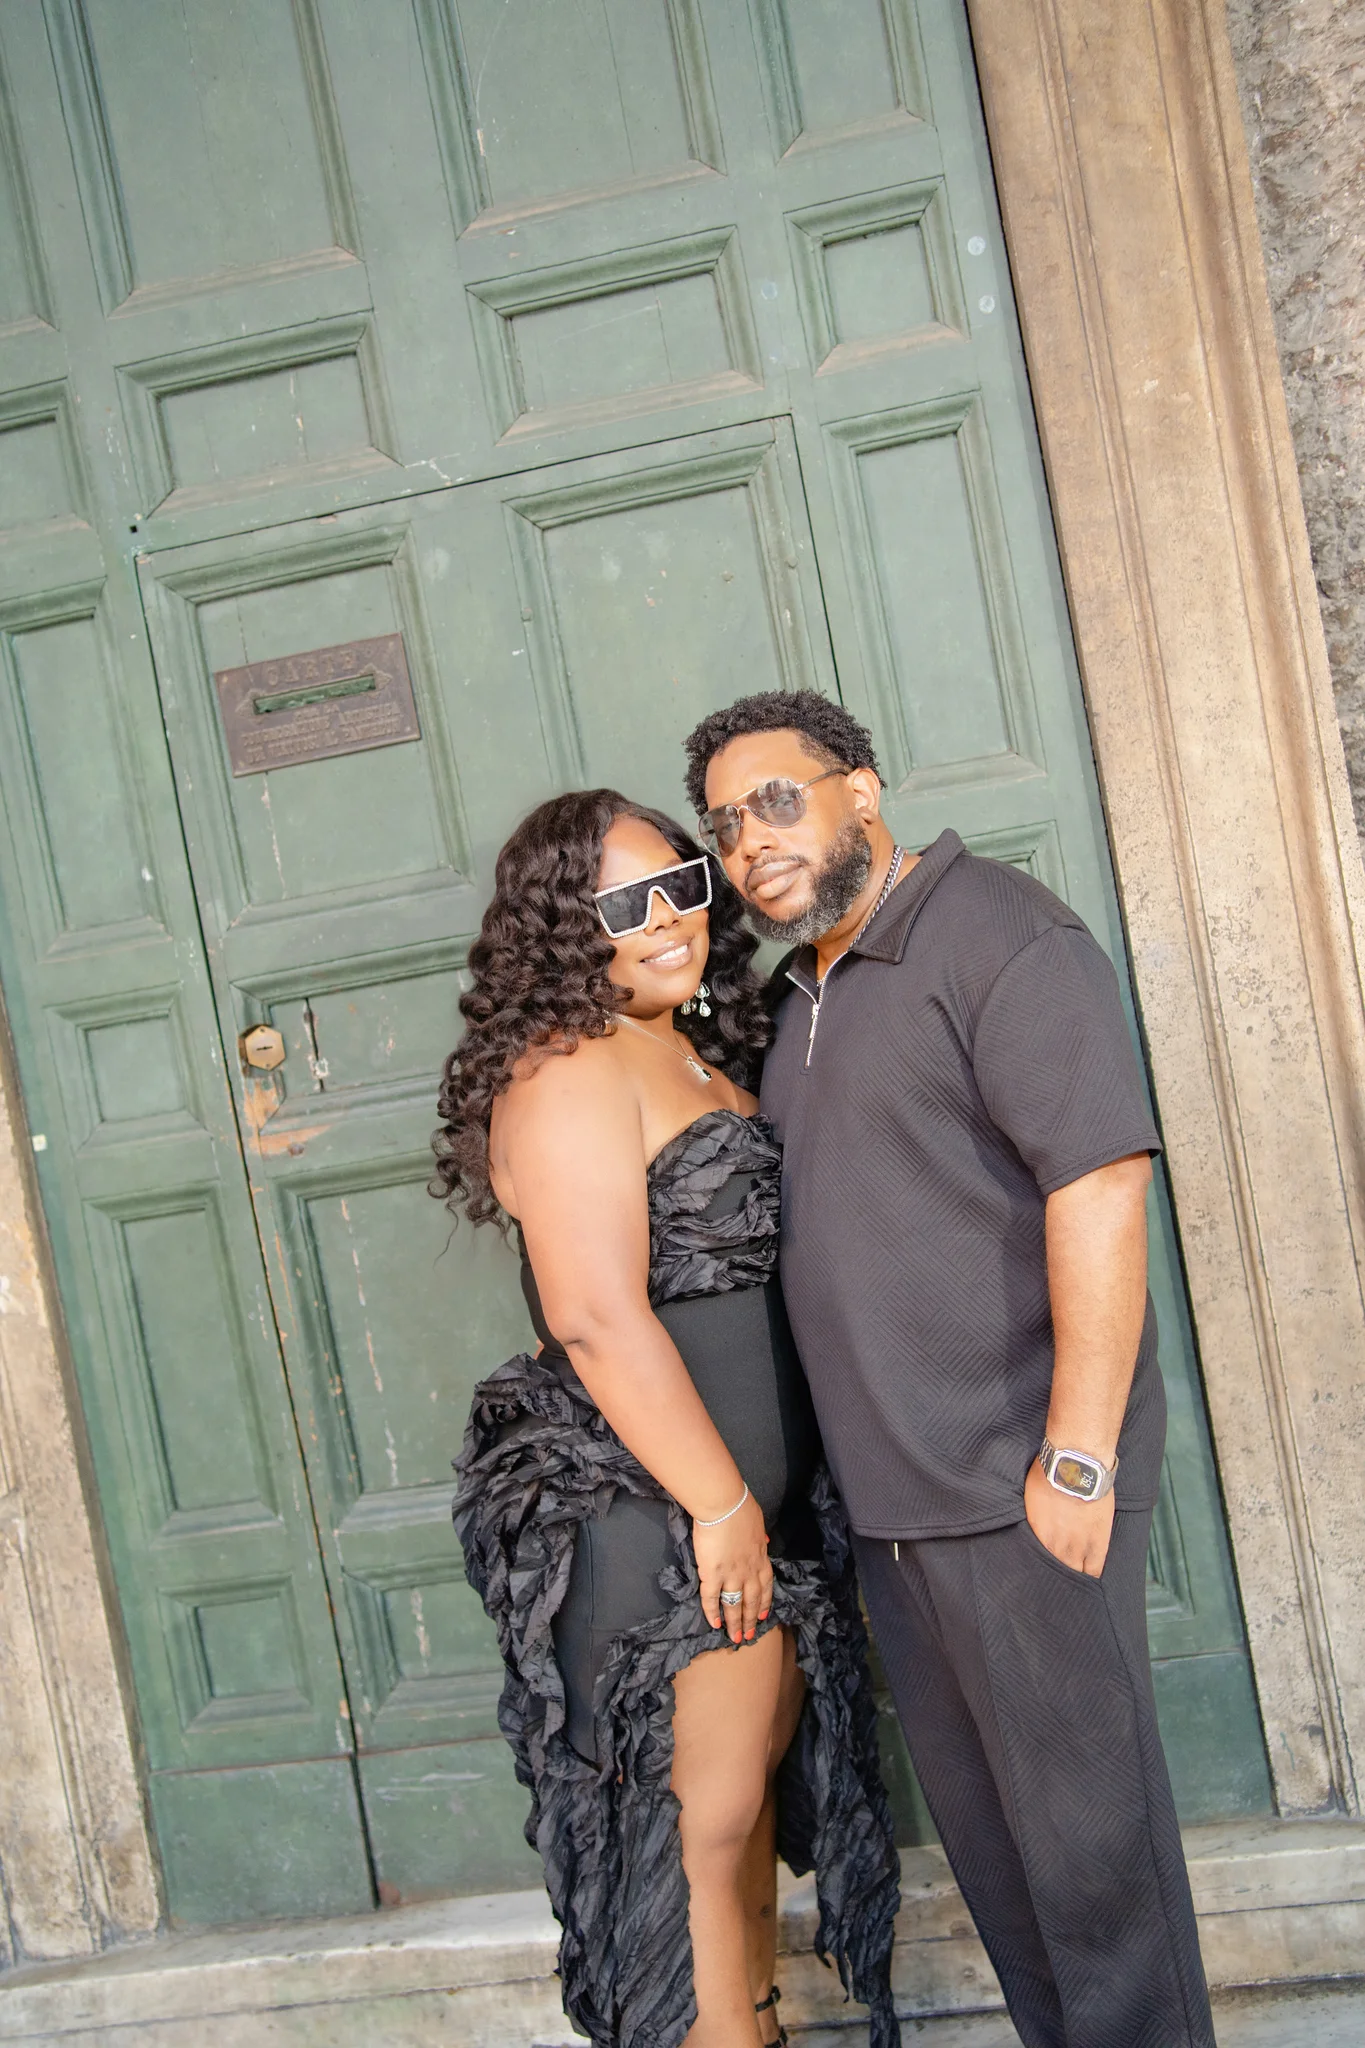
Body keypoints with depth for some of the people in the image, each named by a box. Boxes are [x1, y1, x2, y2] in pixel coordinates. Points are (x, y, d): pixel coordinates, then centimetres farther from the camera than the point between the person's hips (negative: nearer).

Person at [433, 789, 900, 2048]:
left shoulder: (696, 1053, 13)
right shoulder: (570, 1074, -17)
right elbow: (597, 1318, -25)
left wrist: (761, 1502, 17)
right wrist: (720, 1504, -21)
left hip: (751, 1506, 10)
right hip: (652, 1519, -10)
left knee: (761, 1768, 20)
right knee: (699, 1815, 1)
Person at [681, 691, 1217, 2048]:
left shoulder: (997, 938, -12)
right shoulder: (802, 993, 15)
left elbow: (1100, 1185, -20)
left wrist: (1078, 1459, -23)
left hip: (1018, 1480, -8)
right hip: (886, 1487, 9)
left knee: (1081, 1803, 3)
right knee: (972, 1807, 18)